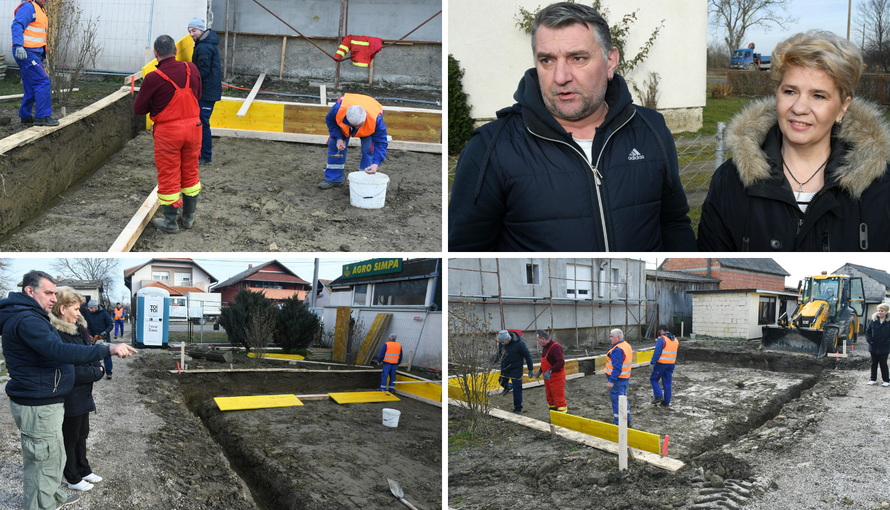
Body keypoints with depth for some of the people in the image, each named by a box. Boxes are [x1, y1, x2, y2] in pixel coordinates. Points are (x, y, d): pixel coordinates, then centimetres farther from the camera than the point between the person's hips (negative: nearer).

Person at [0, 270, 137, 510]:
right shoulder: (27, 321, -23)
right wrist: (109, 349, -40)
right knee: (43, 463, 0)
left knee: (54, 456, 26)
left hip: (45, 402, 11)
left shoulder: (29, 317, 13)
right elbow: (61, 352, -36)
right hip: (38, 407, -11)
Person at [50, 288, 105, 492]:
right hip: (69, 397, -9)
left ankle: (84, 470, 38)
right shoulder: (56, 334, -24)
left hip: (83, 395, 9)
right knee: (70, 438, 8)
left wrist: (97, 370, -10)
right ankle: (73, 479, 23)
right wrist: (95, 373, -14)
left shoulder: (78, 329, 5)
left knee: (82, 435, 22)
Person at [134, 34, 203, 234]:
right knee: (190, 172, 18)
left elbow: (138, 109, -7)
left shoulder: (153, 78, -17)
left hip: (168, 131, -4)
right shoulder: (192, 69, -4)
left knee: (169, 175, 8)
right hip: (193, 127, 4)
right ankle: (189, 217, 30)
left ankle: (170, 222, 18)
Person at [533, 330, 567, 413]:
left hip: (556, 378, -10)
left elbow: (561, 362, -30)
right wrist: (540, 371, 19)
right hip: (548, 378, 10)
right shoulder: (545, 347, 12)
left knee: (559, 399, -7)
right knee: (550, 398, 16)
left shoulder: (555, 347, -20)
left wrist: (550, 371, -33)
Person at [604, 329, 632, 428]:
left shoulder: (617, 350, -23)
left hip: (617, 379, -10)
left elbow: (617, 368, -28)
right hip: (626, 378, 10)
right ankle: (627, 421, 30)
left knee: (616, 401, -2)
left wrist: (611, 381, -29)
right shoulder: (626, 345, 9)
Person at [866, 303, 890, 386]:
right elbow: (867, 331, 7)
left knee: (883, 364, 4)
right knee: (874, 364, 13)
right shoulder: (873, 321, 0)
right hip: (873, 347, 3)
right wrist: (869, 340, -5)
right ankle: (873, 379, 23)